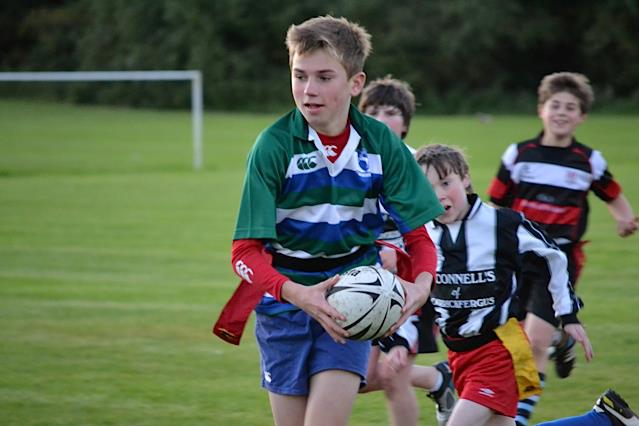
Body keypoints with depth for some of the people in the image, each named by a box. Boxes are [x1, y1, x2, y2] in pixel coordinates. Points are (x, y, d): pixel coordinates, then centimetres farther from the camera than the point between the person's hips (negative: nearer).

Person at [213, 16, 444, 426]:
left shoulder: (381, 143, -6)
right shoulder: (274, 145, -14)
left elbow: (418, 234, -2)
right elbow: (246, 250, -16)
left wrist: (421, 284, -25)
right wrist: (297, 295, -34)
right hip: (284, 298, 0)